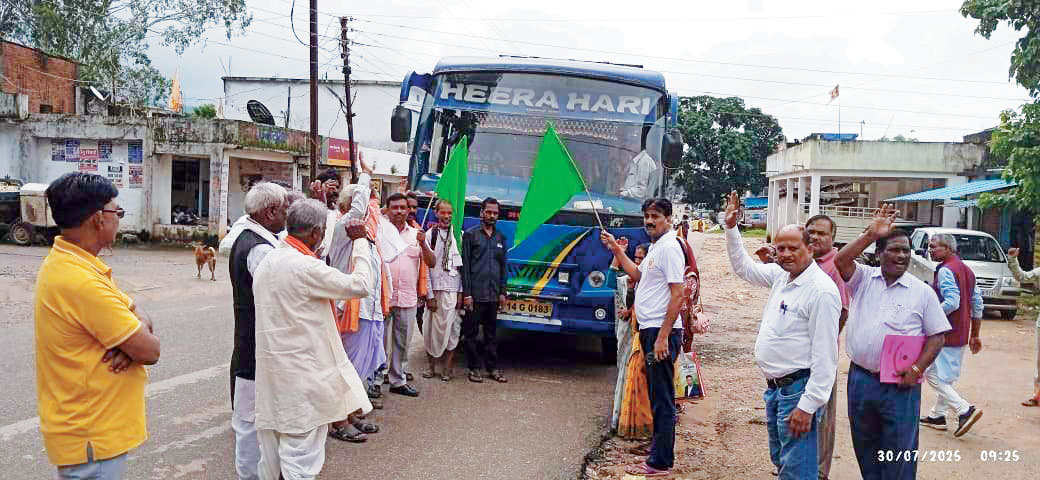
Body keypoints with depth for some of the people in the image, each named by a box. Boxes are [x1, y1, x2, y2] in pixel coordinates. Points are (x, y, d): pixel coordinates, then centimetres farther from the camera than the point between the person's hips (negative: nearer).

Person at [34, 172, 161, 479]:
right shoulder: (82, 281, -26)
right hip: (92, 440, -9)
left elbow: (136, 314, 7)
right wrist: (141, 332, -1)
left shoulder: (63, 263, 6)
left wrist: (131, 342, -13)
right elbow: (150, 351, -23)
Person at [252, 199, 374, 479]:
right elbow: (360, 285, -14)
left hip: (271, 369, 9)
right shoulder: (306, 267, -19)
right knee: (300, 454, 0)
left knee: (272, 450, 18)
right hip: (300, 373, -9)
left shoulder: (267, 262, 8)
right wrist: (360, 242, -4)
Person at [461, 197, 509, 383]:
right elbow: (465, 265, -4)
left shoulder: (500, 238, 14)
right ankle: (473, 368, 10)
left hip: (494, 294, 5)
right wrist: (466, 293, -10)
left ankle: (493, 368, 17)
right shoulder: (470, 235, 0)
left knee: (491, 332, 11)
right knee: (471, 332, 2)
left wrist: (502, 292, 10)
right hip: (475, 294, -4)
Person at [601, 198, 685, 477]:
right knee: (657, 394, 18)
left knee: (662, 398, -4)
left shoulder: (670, 247, -14)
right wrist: (616, 250, 23)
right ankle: (660, 451, 30)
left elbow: (678, 294, -20)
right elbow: (638, 275, 31)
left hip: (661, 331, -10)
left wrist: (663, 336, -23)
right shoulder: (655, 247, 16)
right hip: (649, 329, 10)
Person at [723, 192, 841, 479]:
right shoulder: (781, 275, 6)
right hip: (774, 386, 9)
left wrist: (808, 405, -23)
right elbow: (744, 268, 23)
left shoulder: (821, 290, -19)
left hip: (798, 388, -9)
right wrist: (731, 228, 14)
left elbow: (824, 355, -21)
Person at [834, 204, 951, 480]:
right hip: (860, 379, 2)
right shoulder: (864, 279, 3)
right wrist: (871, 234, -21)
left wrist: (917, 369, -11)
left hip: (901, 385, -2)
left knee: (899, 454, 2)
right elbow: (840, 261, -16)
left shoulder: (923, 292, 0)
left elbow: (937, 335, 1)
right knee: (865, 449, 16)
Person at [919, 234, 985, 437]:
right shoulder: (966, 270, 14)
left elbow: (952, 302, -27)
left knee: (932, 374, -4)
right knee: (945, 376, 17)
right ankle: (937, 416, 24)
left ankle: (965, 410, -11)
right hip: (961, 335, 10)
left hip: (945, 334, -10)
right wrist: (975, 335, 20)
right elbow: (977, 304, 16)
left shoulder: (945, 270, -16)